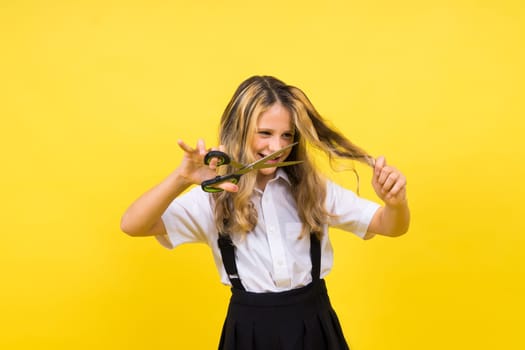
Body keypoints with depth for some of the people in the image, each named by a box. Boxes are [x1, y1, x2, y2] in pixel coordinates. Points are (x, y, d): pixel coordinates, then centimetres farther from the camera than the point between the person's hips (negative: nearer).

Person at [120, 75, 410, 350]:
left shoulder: (313, 189, -2)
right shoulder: (215, 196, -7)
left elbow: (389, 226, -2)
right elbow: (132, 226, -17)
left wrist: (395, 202, -27)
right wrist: (180, 179, -35)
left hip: (314, 325, 2)